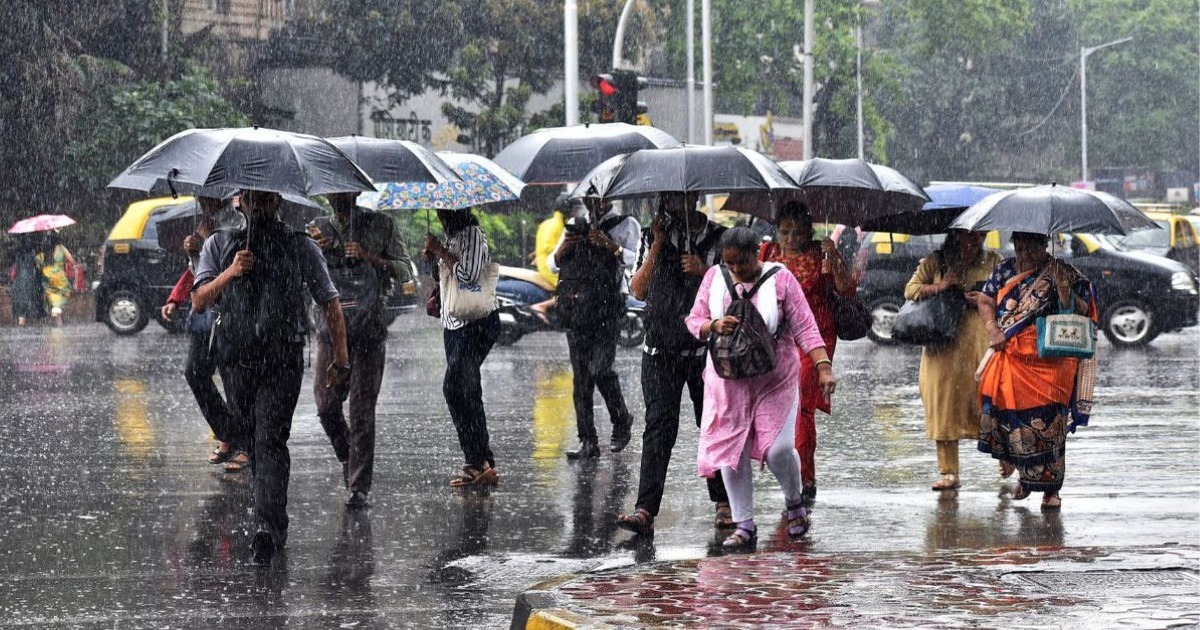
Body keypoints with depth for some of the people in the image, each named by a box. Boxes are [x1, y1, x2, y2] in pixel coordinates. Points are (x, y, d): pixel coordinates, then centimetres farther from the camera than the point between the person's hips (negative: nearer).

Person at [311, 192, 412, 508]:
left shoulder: (381, 225, 6)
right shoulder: (318, 229, 11)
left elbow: (405, 272, 3)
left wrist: (370, 257, -12)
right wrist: (315, 249, -20)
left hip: (369, 330, -2)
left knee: (362, 408, -7)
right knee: (326, 403, -3)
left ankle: (360, 487, -5)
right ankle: (348, 458, 26)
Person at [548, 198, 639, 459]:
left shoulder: (625, 225, 8)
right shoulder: (576, 225, 20)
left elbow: (632, 259, -5)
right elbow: (553, 265, 18)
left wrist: (609, 245, -20)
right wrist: (564, 247, -2)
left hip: (608, 307, -4)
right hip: (576, 308, 4)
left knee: (600, 369, -15)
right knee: (581, 376, -1)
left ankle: (622, 422, 9)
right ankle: (588, 442, -1)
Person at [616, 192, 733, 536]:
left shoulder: (718, 238, 5)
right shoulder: (653, 237, 10)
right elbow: (638, 291, 2)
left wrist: (703, 271, -14)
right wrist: (657, 247, -5)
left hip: (706, 349, -1)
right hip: (661, 351, 1)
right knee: (658, 426, -9)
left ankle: (724, 503, 23)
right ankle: (645, 510, -18)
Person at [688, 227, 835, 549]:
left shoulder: (780, 280, -5)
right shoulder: (714, 277, 3)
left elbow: (805, 327, -7)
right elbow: (694, 320, 7)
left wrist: (823, 366, -18)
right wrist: (714, 325, -16)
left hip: (775, 380, -3)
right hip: (728, 380, 3)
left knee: (778, 448, -12)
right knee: (730, 450, -2)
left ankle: (794, 502, 17)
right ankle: (744, 525, 9)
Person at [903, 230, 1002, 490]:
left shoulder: (993, 262, 10)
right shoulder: (934, 262, 9)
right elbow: (910, 290, 9)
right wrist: (937, 288, -7)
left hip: (982, 342, -1)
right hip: (944, 345, 1)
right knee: (945, 404, -1)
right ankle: (949, 473, 4)